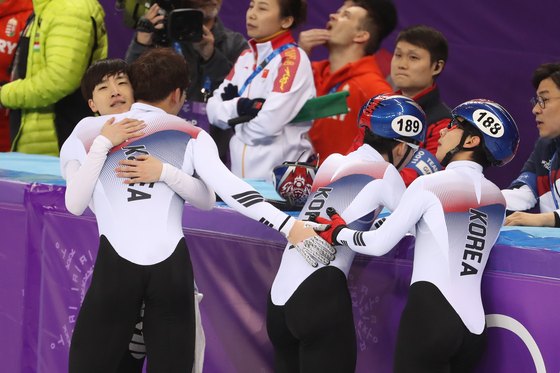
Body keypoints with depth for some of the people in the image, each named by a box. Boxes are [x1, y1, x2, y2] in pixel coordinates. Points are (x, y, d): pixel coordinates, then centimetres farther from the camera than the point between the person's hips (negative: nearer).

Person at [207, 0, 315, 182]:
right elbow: (214, 110, 6)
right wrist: (238, 107, -14)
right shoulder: (246, 58, 13)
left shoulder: (293, 58, -11)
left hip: (279, 179, -7)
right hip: (240, 173, 7)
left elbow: (270, 123, -21)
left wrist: (236, 122, -2)